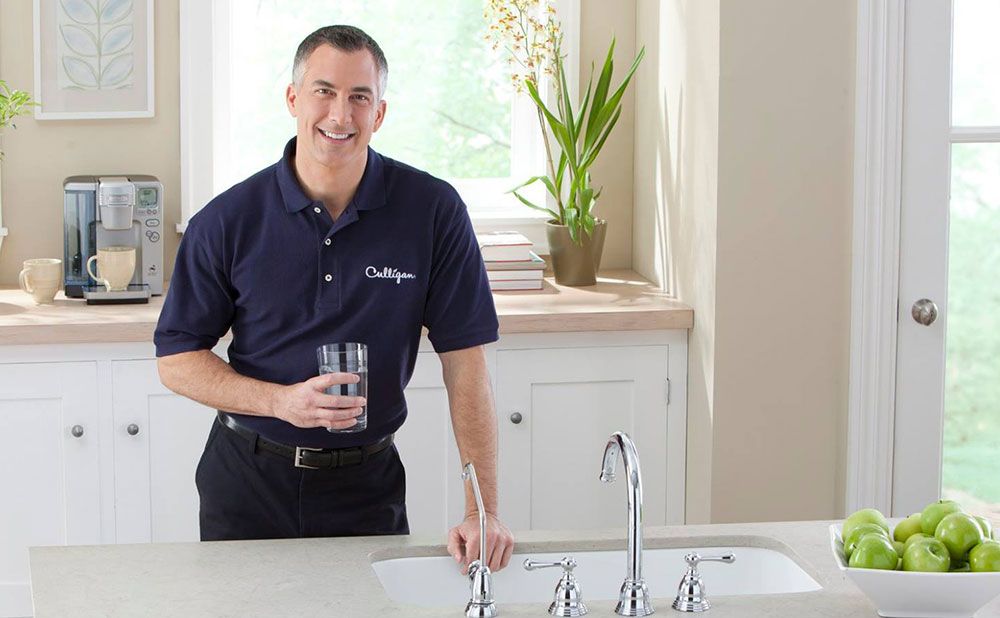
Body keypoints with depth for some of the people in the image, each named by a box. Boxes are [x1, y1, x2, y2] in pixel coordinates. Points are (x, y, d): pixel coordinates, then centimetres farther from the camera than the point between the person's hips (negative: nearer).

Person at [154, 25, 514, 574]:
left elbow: (465, 365, -9)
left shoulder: (433, 212, -9)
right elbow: (177, 360, -3)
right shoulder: (228, 221, -8)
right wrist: (280, 401, -20)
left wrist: (482, 511, -16)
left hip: (368, 486, 0)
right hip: (249, 484, 0)